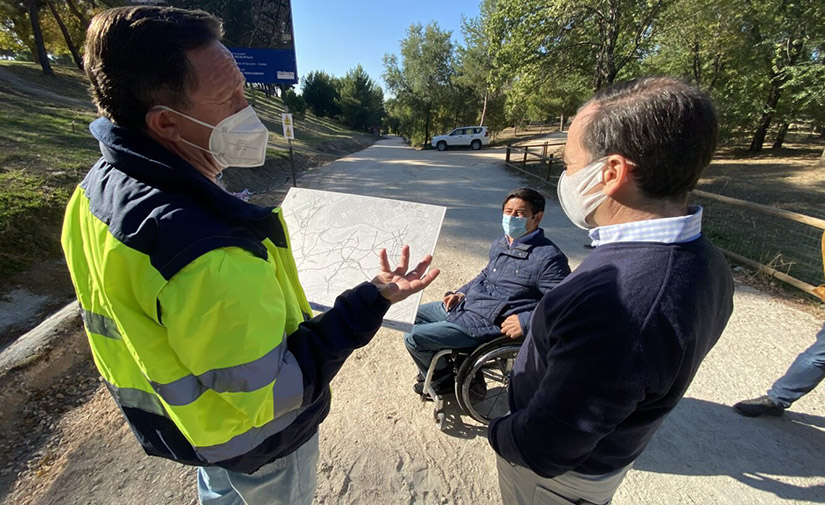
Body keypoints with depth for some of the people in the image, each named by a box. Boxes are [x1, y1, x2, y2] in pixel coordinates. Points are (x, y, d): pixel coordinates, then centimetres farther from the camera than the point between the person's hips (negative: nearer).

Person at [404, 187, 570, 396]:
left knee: (413, 337, -10)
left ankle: (444, 382, 20)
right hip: (464, 306, 9)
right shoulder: (500, 244, 7)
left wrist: (526, 321, -25)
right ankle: (437, 364, 33)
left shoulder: (547, 257, -18)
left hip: (484, 324, -9)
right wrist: (462, 292, 9)